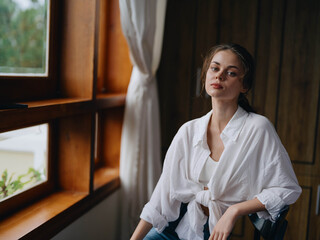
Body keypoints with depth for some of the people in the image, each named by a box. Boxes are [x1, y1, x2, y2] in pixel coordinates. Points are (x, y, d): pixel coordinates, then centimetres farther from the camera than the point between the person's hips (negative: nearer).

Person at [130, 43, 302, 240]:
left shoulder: (258, 128, -13)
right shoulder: (189, 131, -1)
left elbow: (288, 189, -9)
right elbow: (165, 191, 0)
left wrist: (234, 210, -17)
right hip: (181, 223, 3)